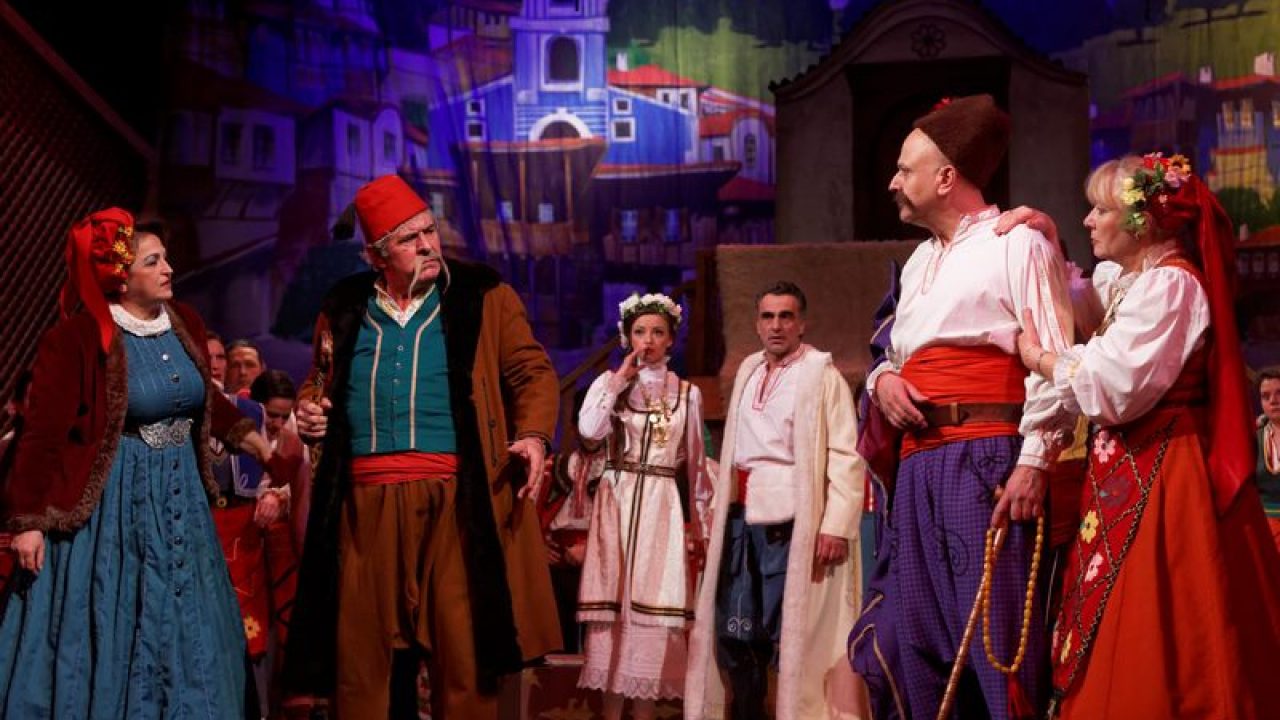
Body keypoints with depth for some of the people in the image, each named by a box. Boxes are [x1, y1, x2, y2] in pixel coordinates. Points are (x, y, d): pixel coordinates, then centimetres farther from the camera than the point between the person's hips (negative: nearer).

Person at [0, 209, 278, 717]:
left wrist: (259, 444, 12)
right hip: (110, 504, -6)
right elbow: (41, 433, -14)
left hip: (179, 496, 6)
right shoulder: (76, 338, -15)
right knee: (103, 638, 3)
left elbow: (207, 401, 18)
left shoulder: (184, 323, 2)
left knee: (183, 632, 14)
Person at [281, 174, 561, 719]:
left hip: (455, 500, -2)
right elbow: (317, 383, 28)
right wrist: (308, 410, 6)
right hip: (366, 504, 3)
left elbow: (531, 371, 5)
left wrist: (533, 434, -13)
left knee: (463, 645, -2)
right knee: (361, 648, 6)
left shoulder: (484, 297, 7)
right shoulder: (344, 310, 15)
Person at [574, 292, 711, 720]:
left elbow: (695, 464, 12)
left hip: (663, 507, 1)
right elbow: (589, 432, -13)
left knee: (655, 600, -4)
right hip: (617, 502, -1)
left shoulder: (687, 393, 10)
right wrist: (620, 379, -9)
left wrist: (698, 524, 10)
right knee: (613, 597, -4)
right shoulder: (609, 383, 6)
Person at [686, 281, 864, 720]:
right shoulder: (747, 372, 16)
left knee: (788, 633, -4)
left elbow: (846, 457, -11)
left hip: (790, 519, -6)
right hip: (740, 518, 7)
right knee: (732, 630, 10)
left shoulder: (822, 375, -5)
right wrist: (719, 505, 15)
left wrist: (836, 527, -18)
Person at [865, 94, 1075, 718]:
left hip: (986, 456, -8)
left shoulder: (1017, 244, -3)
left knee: (994, 631, -8)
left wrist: (1034, 462, -18)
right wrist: (883, 379, 6)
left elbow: (1054, 362, -11)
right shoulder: (920, 259, 22)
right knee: (920, 633, 10)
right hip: (918, 461, 8)